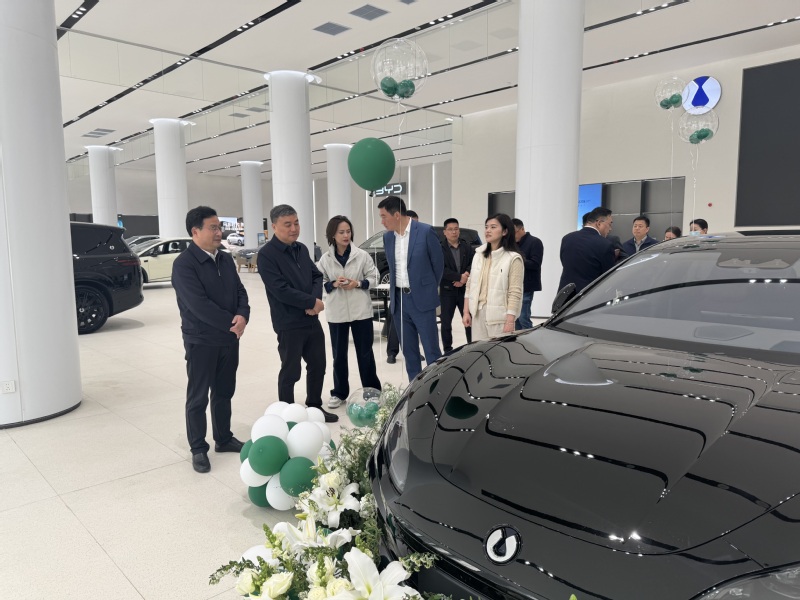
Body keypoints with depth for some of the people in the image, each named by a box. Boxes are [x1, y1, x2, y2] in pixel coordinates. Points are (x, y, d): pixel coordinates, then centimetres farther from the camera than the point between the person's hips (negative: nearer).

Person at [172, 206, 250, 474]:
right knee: (198, 397, 6)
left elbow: (240, 291, 5)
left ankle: (224, 439, 31)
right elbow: (199, 305, -23)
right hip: (201, 341, -6)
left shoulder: (226, 259, 7)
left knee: (224, 392, 17)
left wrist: (242, 315, -15)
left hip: (229, 339, 7)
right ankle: (198, 449, 18)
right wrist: (232, 323, -19)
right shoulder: (184, 264, -15)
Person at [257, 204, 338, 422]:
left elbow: (317, 276, 11)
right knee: (290, 372, 5)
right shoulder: (267, 254, -14)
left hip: (312, 320, 7)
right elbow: (280, 290, -21)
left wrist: (315, 299, -9)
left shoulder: (302, 249, 9)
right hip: (289, 324, -7)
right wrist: (312, 302, -15)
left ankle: (315, 407, 34)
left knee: (318, 366, 16)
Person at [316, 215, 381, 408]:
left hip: (361, 311, -1)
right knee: (339, 354, 9)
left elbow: (374, 278, 2)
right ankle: (339, 393, 24)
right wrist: (333, 284, -14)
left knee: (365, 353, 9)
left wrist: (358, 284, -15)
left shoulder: (362, 255, -2)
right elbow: (319, 283, 4)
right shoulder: (325, 259, 0)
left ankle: (372, 391, 23)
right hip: (337, 313, 1)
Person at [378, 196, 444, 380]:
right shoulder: (387, 237, 7)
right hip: (398, 300, 5)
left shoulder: (425, 232, -9)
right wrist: (394, 291, 14)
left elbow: (438, 263, -1)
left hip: (421, 299, -5)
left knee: (431, 350, -1)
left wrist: (428, 289, 8)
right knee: (409, 351, 11)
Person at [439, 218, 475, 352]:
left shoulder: (467, 248, 8)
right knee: (446, 322, 4)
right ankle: (447, 350, 15)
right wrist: (459, 277, -17)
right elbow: (441, 270, -12)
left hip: (465, 289, 2)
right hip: (447, 291, -2)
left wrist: (466, 276, -18)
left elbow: (473, 264, -1)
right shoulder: (440, 249, -2)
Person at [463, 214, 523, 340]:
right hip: (478, 313, 5)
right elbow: (470, 285, 12)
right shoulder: (478, 255, 11)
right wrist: (466, 312, 8)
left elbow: (515, 293, -11)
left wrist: (510, 321, -17)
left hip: (499, 315, -5)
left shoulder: (513, 258, -7)